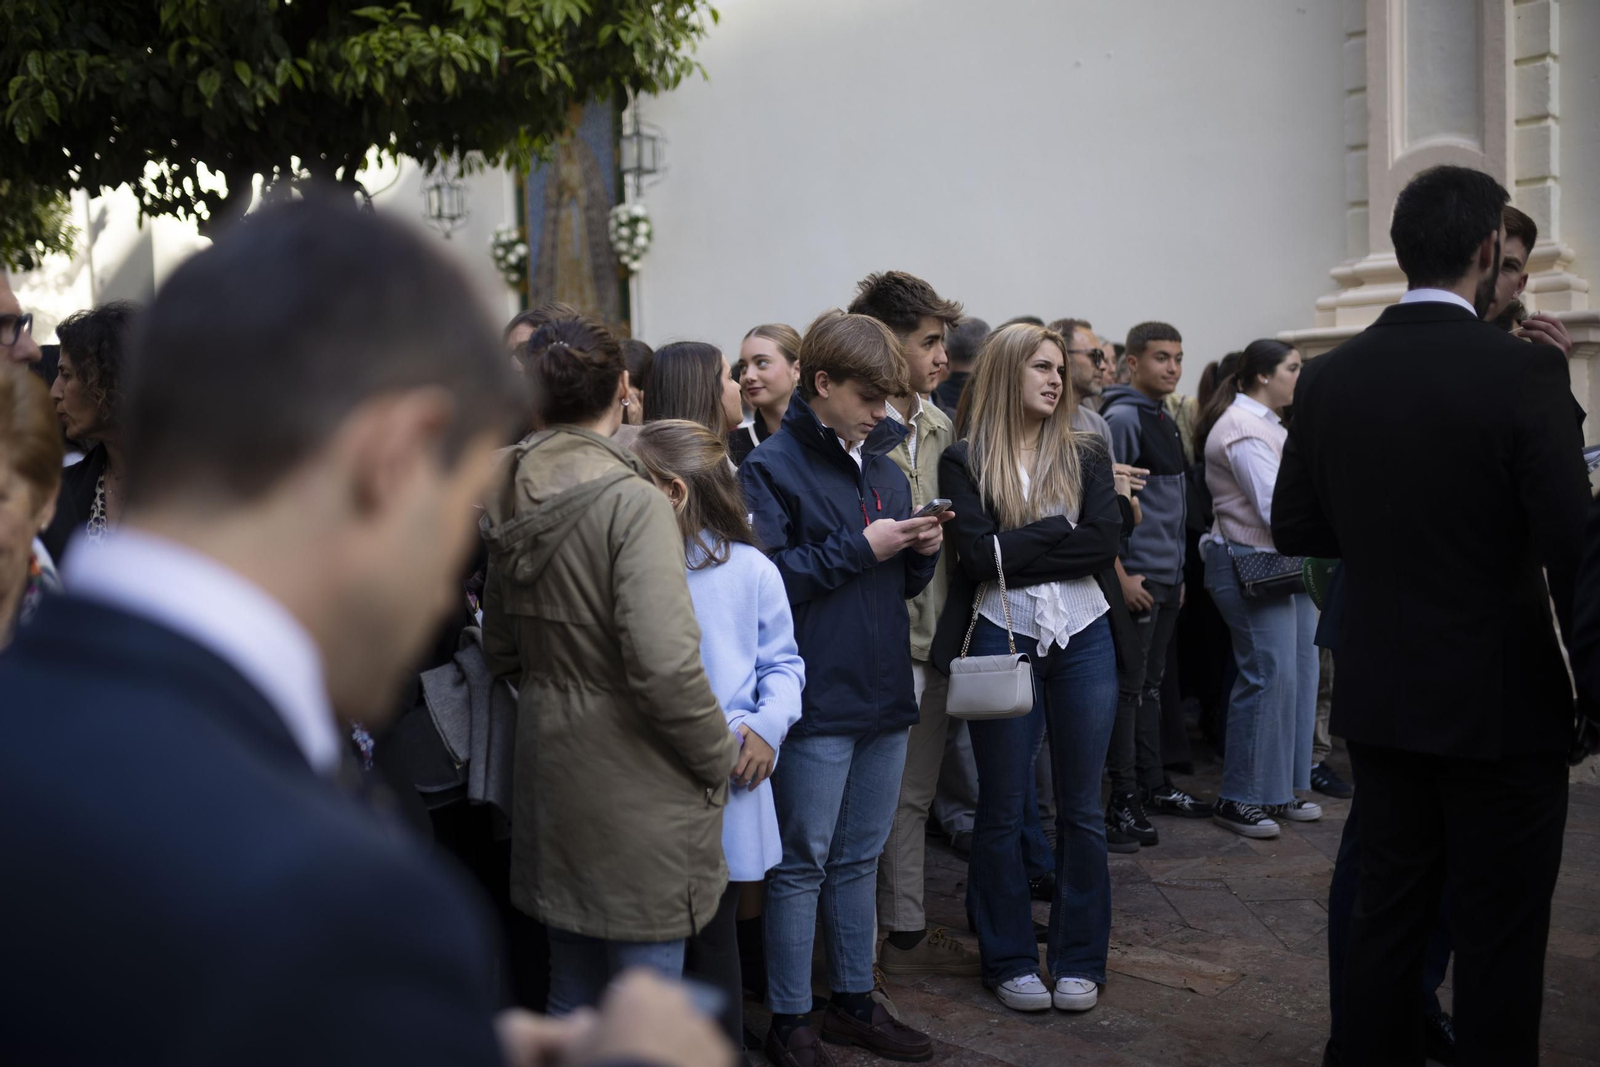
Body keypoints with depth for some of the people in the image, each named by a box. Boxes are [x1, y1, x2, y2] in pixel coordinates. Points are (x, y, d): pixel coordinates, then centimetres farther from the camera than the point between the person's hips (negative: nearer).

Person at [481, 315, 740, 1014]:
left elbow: (501, 649, 16)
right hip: (634, 783, -8)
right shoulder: (632, 503, -18)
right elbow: (664, 663, -24)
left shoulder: (512, 502, 7)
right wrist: (719, 756, -10)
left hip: (549, 766, 8)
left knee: (573, 994, 21)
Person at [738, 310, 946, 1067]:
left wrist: (922, 551, -3)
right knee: (802, 863, 3)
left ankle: (854, 1000, 29)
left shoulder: (884, 467, 12)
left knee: (859, 860, 16)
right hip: (818, 701, -6)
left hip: (884, 694, 7)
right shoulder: (773, 466, -8)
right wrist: (859, 549, -17)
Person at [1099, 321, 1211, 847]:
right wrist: (1120, 576, -20)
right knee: (1129, 688, -3)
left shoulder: (1165, 419, 15)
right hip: (1136, 577, -9)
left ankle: (1154, 784, 24)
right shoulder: (1122, 418, -13)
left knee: (1152, 685, 15)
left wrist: (1178, 573, 19)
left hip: (1167, 578, 9)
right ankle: (1123, 798, 4)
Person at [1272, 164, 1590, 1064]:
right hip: (1502, 701, -5)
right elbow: (1571, 544, -19)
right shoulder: (1526, 371, -16)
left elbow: (1296, 529, 5)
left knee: (1386, 911, 17)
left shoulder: (1330, 378, -1)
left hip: (1380, 695, 5)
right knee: (1500, 937, 7)